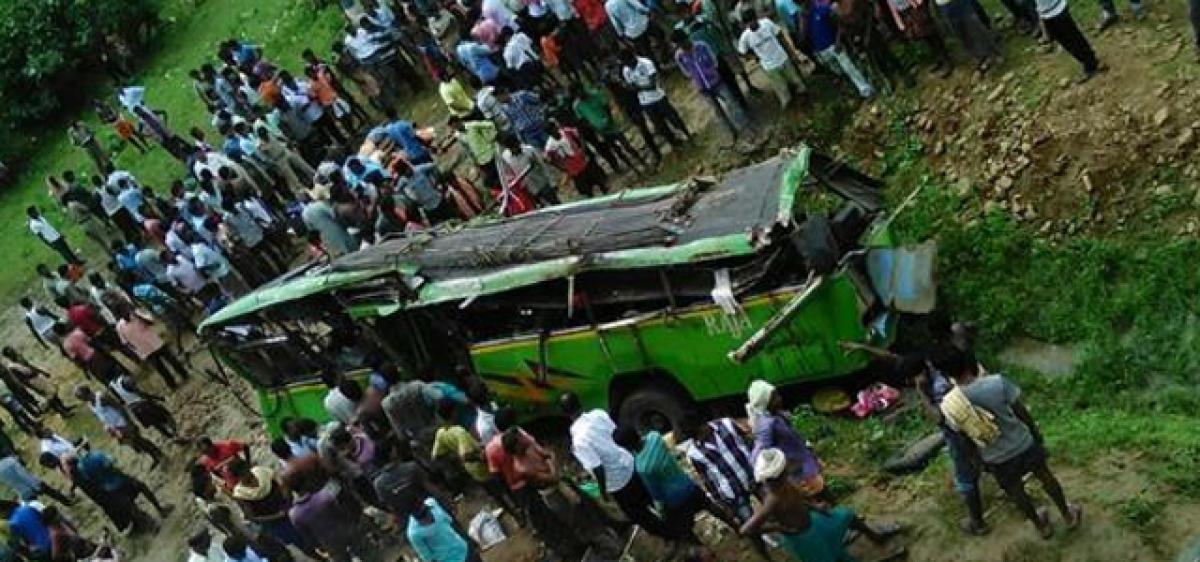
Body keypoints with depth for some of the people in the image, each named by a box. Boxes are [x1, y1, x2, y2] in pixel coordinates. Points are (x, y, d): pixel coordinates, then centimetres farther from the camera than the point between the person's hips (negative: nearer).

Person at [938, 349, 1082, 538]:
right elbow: (1021, 412, -10)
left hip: (996, 461, 1)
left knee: (1016, 493, 28)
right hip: (1023, 446, -1)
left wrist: (978, 458, 13)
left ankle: (1042, 526, 51)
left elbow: (966, 439, -5)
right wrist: (1035, 432, 9)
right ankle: (1068, 515, 50)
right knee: (1046, 478, 28)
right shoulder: (998, 382, -23)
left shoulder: (949, 405, -19)